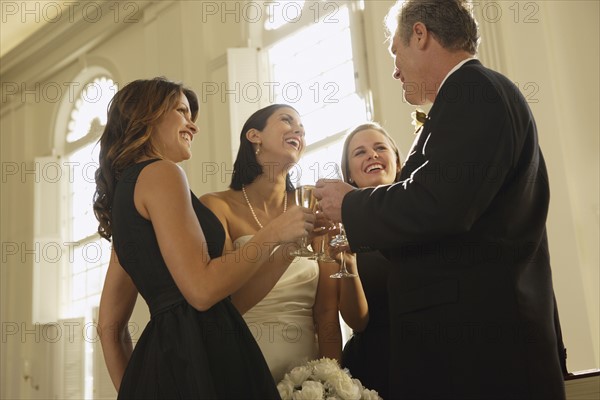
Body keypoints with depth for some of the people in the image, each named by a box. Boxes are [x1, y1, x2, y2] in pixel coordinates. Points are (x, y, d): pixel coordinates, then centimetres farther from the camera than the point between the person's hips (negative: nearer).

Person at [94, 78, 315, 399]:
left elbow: (109, 327, 18)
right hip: (196, 362, -9)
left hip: (162, 355, 9)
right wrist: (274, 233, -7)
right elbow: (202, 289, -17)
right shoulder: (160, 173, -6)